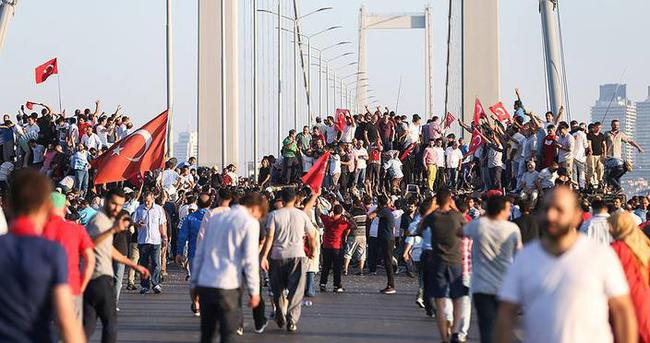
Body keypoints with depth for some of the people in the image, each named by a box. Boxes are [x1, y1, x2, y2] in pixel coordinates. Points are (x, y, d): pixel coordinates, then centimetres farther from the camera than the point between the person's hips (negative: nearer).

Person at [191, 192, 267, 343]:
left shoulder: (214, 219, 16)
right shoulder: (250, 223, -3)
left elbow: (199, 253, 16)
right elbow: (250, 260, -9)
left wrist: (194, 283, 20)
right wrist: (254, 291, -5)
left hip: (204, 284, 6)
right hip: (227, 286, -6)